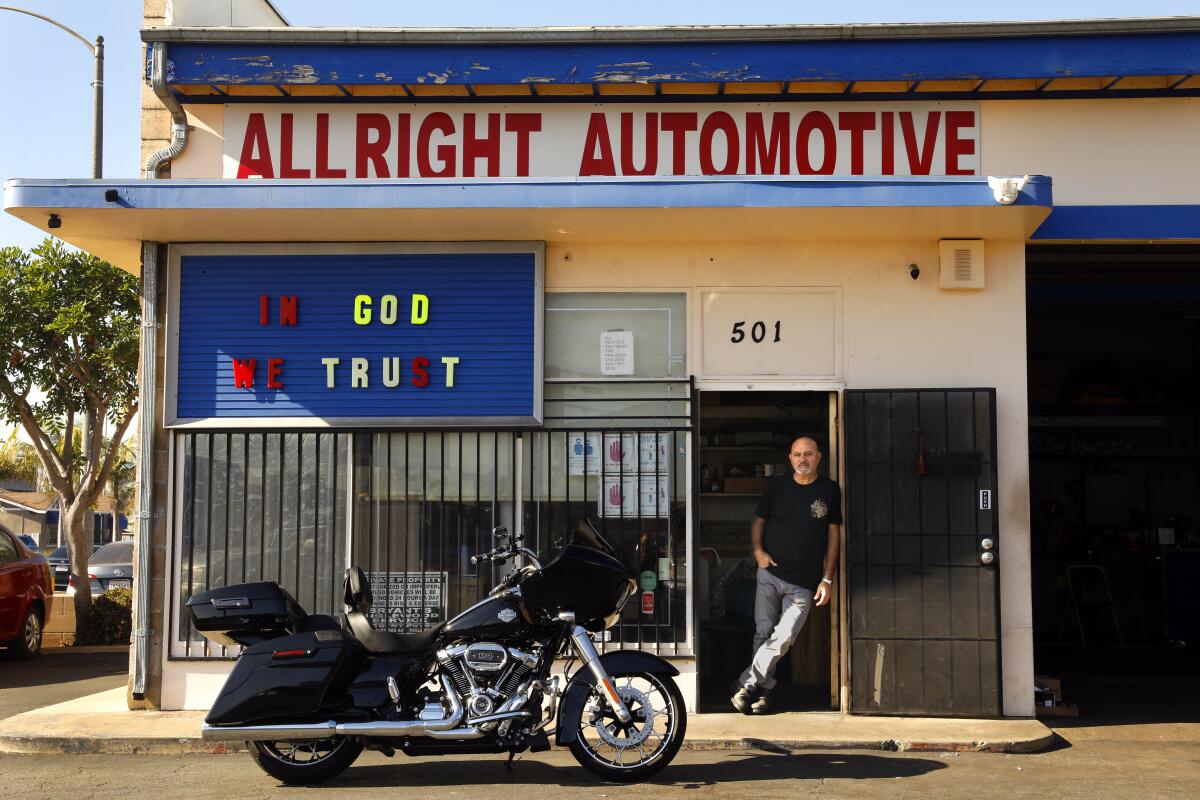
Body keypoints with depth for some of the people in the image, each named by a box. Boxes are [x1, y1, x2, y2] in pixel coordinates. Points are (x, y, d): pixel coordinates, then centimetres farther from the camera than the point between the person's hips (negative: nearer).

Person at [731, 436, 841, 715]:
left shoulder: (829, 491, 1)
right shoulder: (777, 486, 5)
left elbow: (833, 534, 4)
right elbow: (758, 521, 15)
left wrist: (827, 579, -1)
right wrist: (758, 550, -4)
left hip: (804, 583, -2)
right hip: (770, 574, 2)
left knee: (782, 639, -10)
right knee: (763, 634, 4)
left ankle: (746, 686, -3)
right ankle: (764, 690, 16)